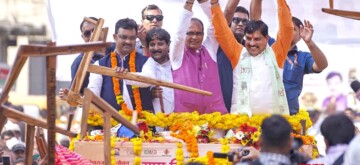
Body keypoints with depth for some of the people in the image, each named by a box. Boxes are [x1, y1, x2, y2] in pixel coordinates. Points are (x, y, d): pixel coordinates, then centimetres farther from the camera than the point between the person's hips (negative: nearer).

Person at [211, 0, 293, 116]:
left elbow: (287, 28, 4)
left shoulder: (275, 54, 10)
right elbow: (222, 32, 7)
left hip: (273, 118, 0)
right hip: (242, 117, 0)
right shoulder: (238, 54, 11)